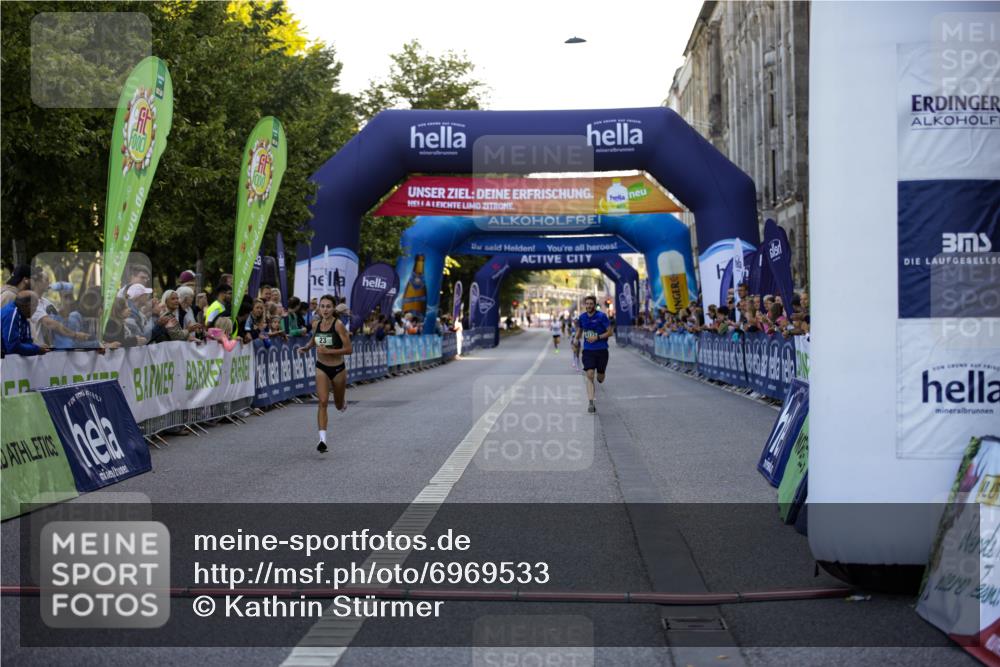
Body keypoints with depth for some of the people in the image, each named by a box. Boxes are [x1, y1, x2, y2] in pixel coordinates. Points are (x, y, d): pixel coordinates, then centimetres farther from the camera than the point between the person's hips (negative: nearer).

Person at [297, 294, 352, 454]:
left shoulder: (338, 325, -17)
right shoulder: (316, 324, -3)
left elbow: (349, 349, -18)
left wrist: (328, 351, -26)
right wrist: (306, 348, 1)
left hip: (338, 369, -2)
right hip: (321, 368, 2)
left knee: (339, 405, 16)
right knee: (323, 402, -15)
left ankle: (343, 401, 55)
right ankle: (322, 439, -18)